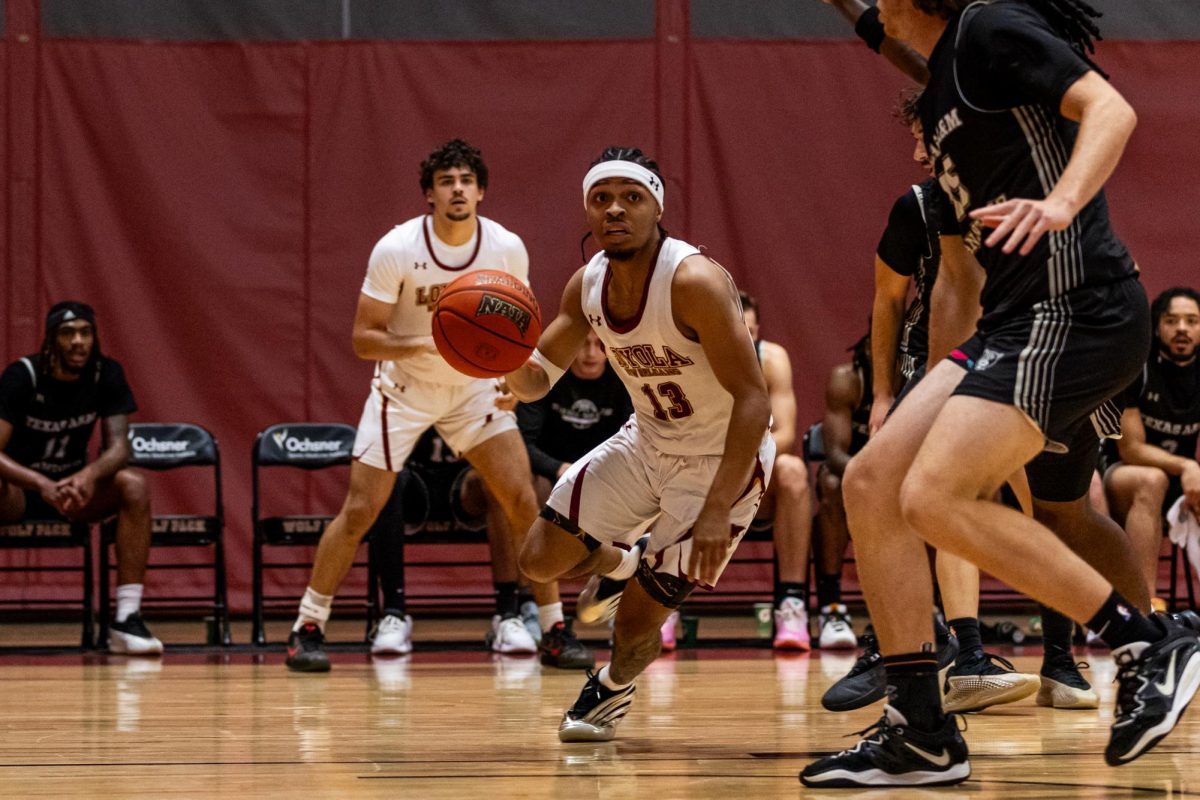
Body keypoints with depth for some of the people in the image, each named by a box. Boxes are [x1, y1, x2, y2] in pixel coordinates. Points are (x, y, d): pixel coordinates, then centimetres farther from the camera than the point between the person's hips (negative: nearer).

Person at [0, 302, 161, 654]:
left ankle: (127, 618, -28)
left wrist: (90, 475, -38)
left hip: (72, 485, 3)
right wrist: (41, 484, -43)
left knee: (134, 487, -27)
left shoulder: (106, 374, -8)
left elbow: (118, 446, -14)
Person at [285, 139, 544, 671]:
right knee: (359, 510, -8)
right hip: (403, 388, -3)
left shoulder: (507, 249, -12)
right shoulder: (397, 249, -20)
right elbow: (364, 339, -18)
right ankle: (307, 628, 4)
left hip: (474, 387, 3)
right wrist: (424, 344, -35)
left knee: (523, 502, -7)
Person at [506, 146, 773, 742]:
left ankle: (614, 687, 29)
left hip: (721, 459, -6)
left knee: (636, 621, -7)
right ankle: (621, 561, 35)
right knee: (540, 561, 1)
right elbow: (535, 380, 2)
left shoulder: (694, 281, -30)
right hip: (648, 442, 6)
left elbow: (753, 400, -32)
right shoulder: (588, 284, -8)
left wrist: (718, 510, -39)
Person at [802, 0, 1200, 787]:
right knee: (872, 483, 1)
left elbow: (1112, 109, -19)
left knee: (934, 497, -20)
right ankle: (920, 734, 3)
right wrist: (944, 381, 29)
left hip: (1075, 309, -10)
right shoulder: (940, 95, 23)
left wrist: (1059, 205, -35)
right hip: (1014, 323, 10)